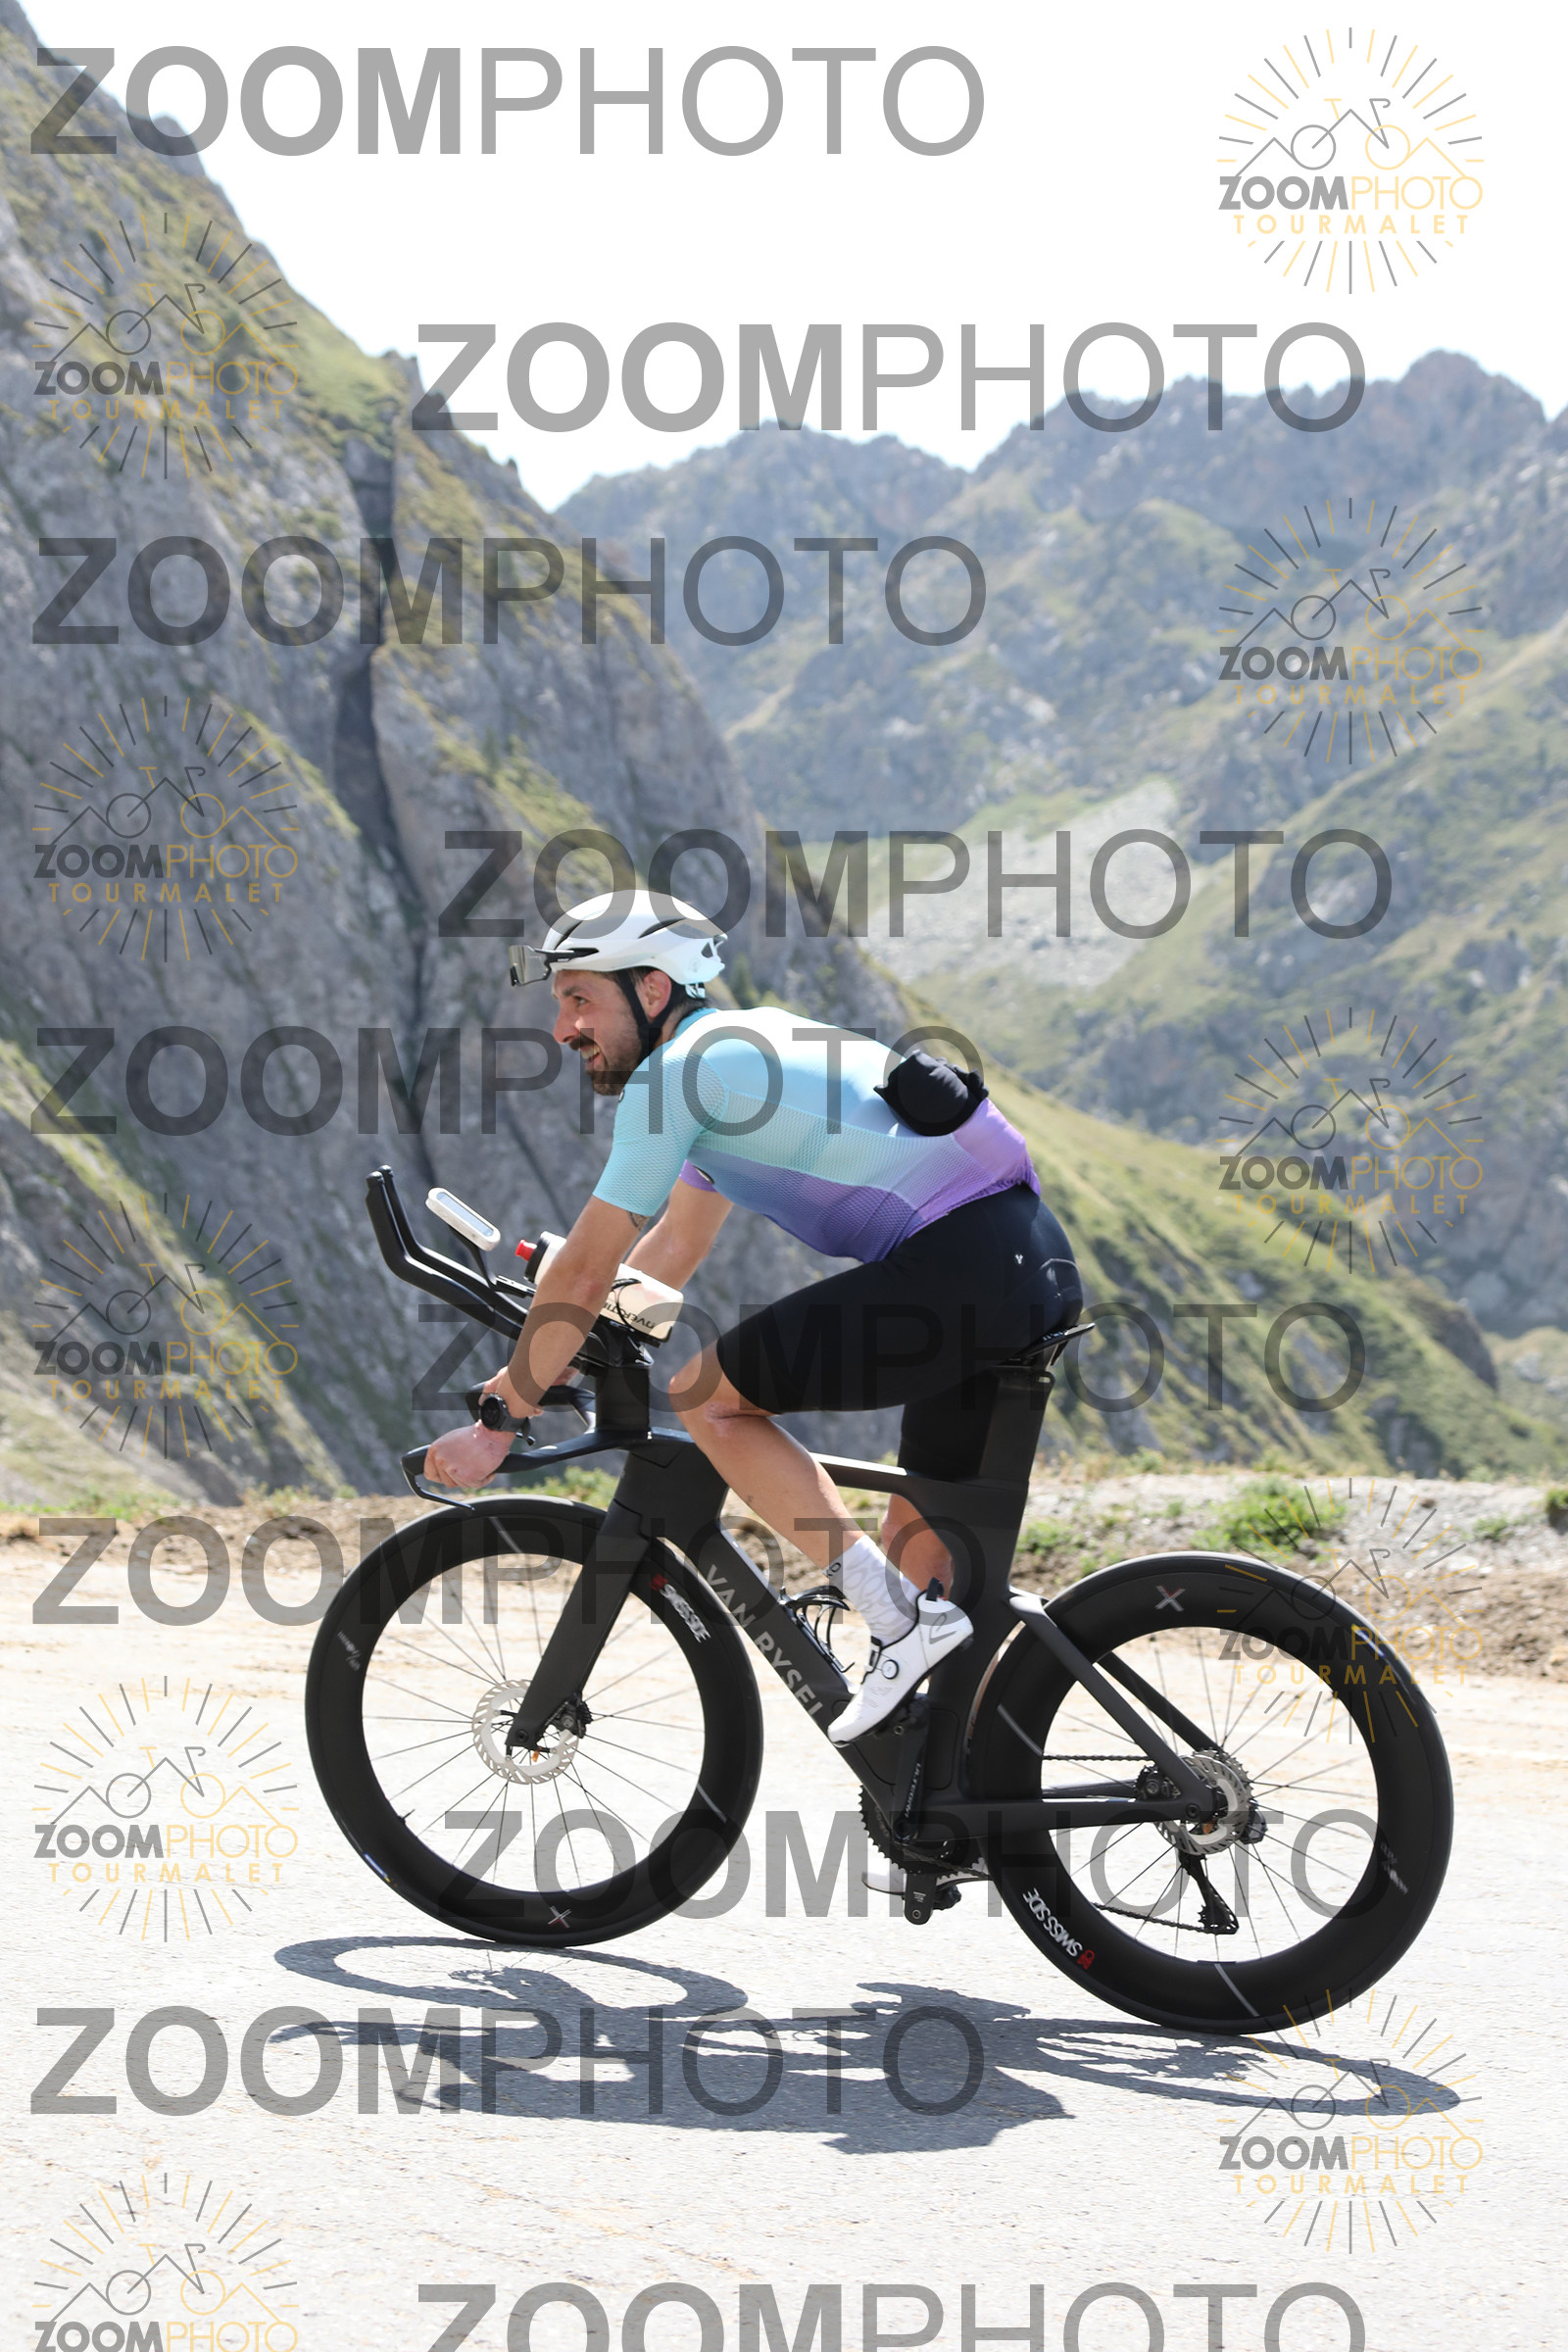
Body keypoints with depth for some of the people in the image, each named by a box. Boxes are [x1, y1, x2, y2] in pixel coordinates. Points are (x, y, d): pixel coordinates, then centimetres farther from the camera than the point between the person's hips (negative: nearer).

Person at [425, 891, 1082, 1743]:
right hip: (1040, 1263, 10)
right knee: (919, 1535, 18)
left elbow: (583, 1272, -4)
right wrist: (537, 1364, 36)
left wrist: (499, 1425, 4)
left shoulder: (674, 1073, -4)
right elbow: (673, 1246, 35)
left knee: (709, 1396, -2)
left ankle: (901, 1618, -6)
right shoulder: (738, 1048, 25)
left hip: (959, 1261, -10)